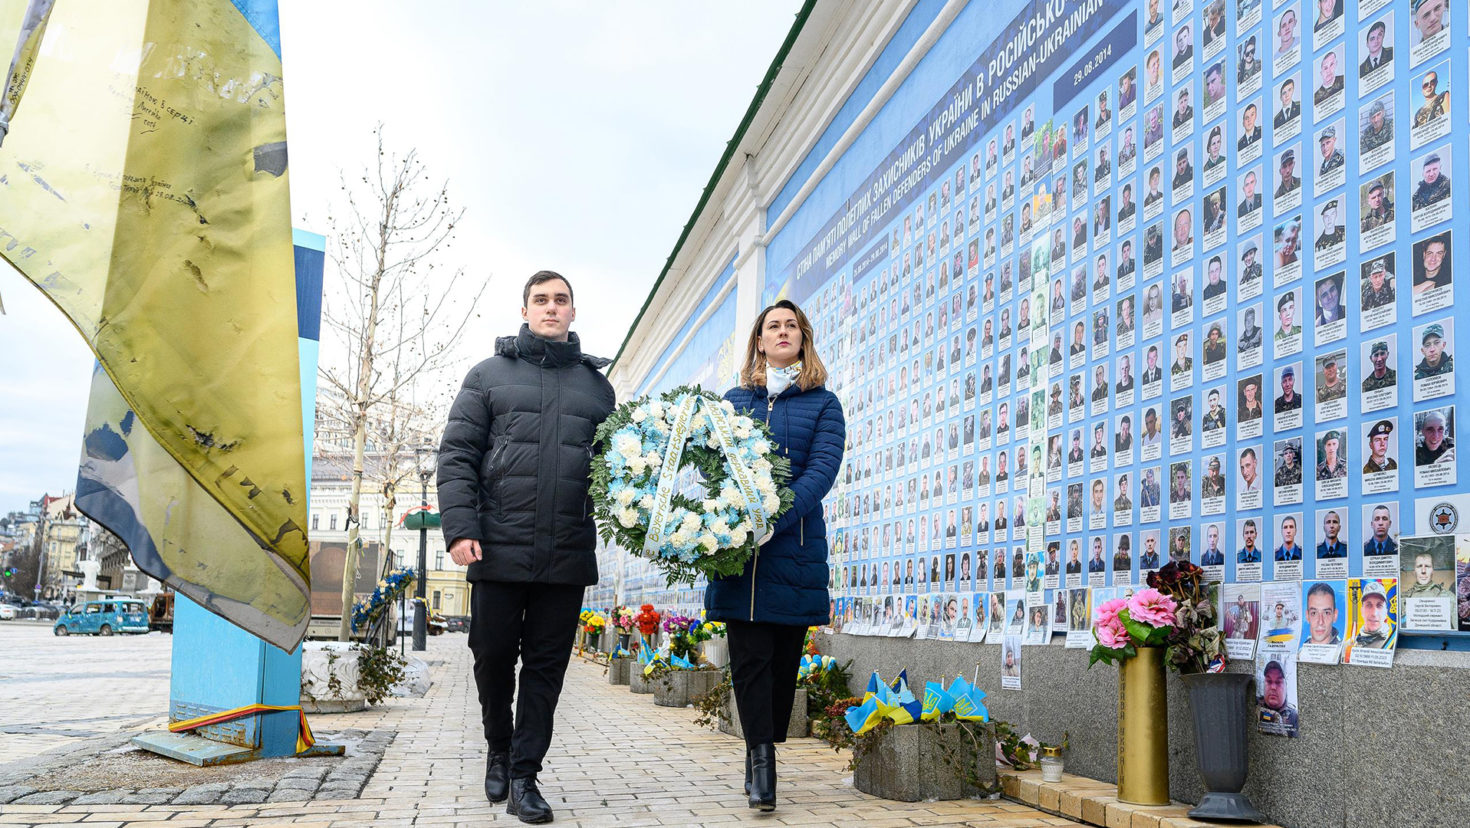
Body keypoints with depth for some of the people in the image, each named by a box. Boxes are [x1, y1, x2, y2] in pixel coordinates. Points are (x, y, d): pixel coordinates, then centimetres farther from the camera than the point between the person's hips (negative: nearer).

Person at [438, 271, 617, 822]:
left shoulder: (597, 387, 14)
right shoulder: (489, 376, 7)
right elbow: (457, 455, 1)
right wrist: (460, 527, -10)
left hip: (567, 556, 2)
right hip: (499, 550, -1)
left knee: (546, 667, 5)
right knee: (493, 657, 8)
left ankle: (524, 777, 15)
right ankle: (499, 751, 33)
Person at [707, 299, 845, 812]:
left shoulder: (822, 403, 8)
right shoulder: (734, 400, 15)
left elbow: (823, 469, -6)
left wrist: (775, 518, -20)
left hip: (795, 545, -1)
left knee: (783, 658, 4)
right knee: (749, 656, -5)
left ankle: (762, 756, 17)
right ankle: (761, 762, -4)